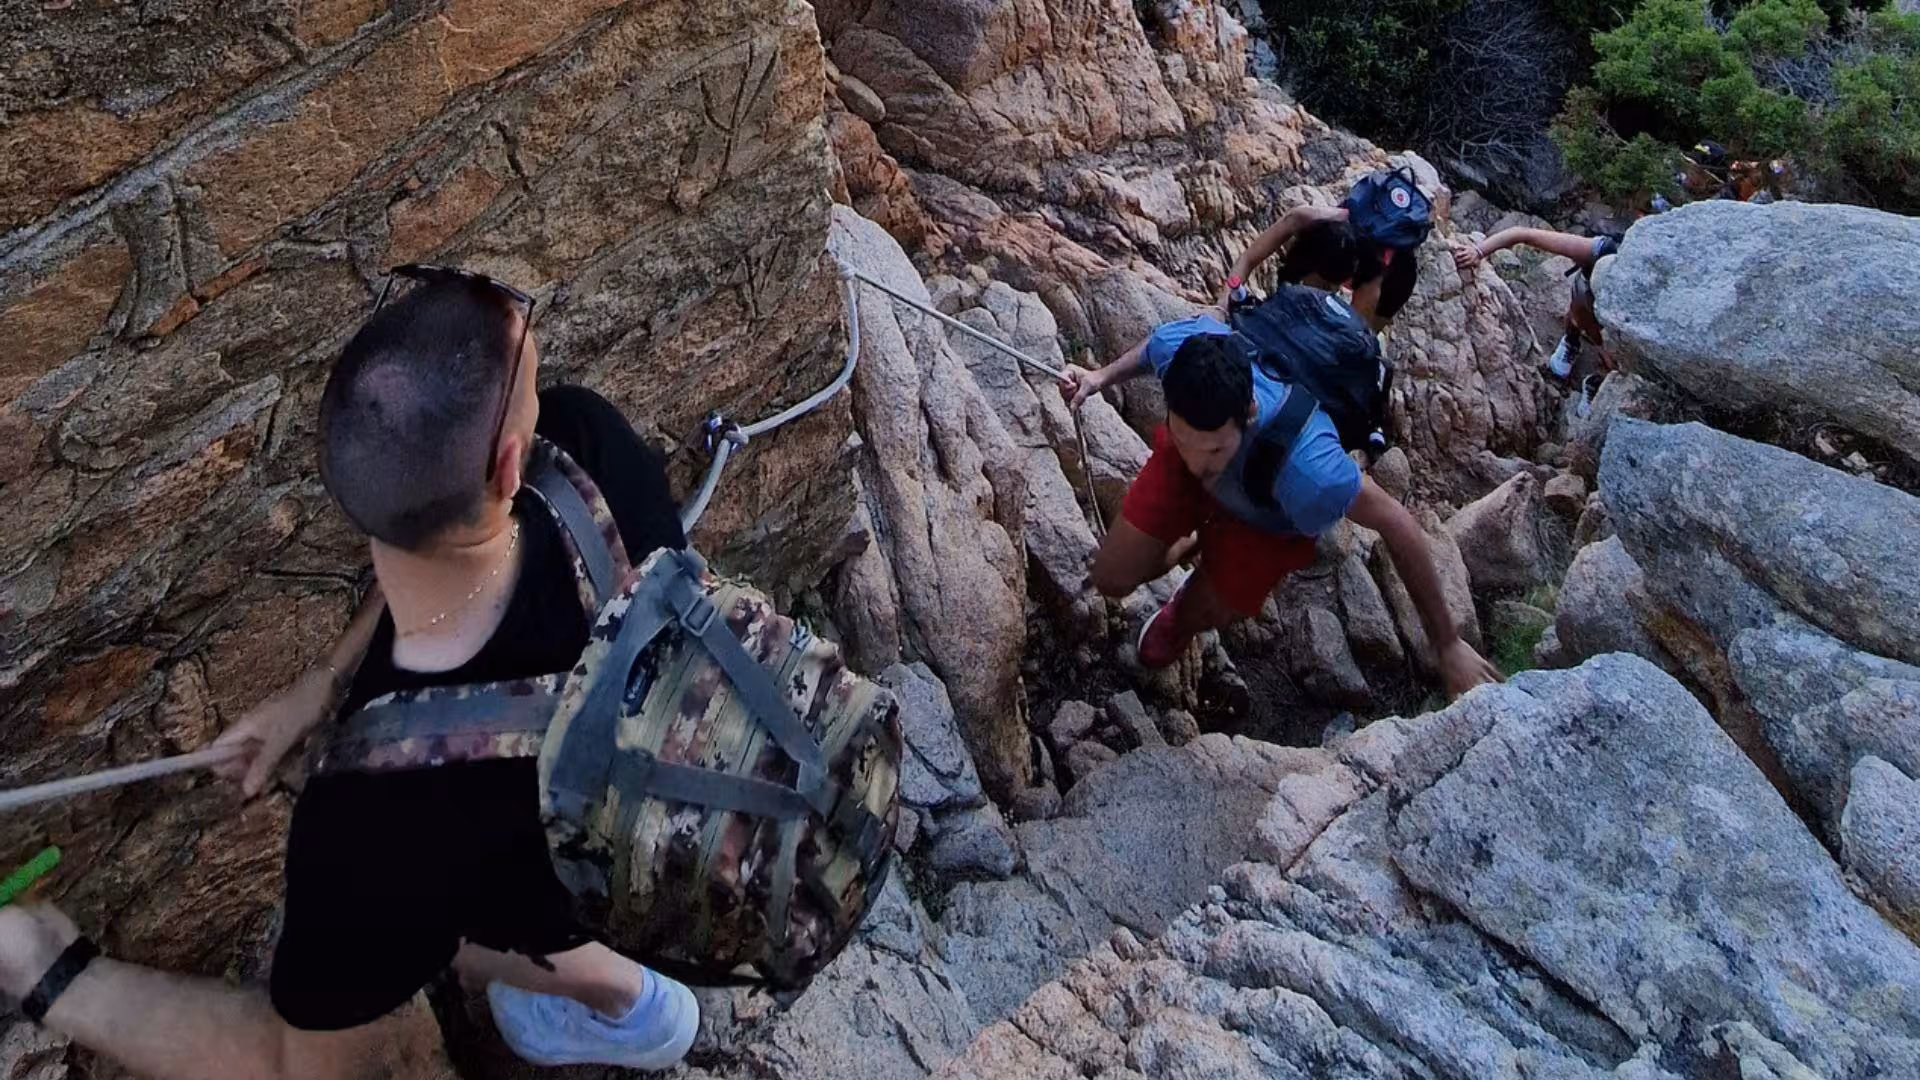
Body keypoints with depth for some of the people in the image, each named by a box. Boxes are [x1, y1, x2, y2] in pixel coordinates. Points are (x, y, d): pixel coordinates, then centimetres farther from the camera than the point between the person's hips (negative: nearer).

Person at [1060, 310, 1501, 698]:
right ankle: (1195, 546, 38)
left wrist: (1448, 645, -23)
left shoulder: (1305, 467, -51)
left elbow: (1396, 523, -34)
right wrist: (1104, 376, -12)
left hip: (1266, 519, -3)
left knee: (1193, 619, 0)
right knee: (1112, 579, 3)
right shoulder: (1178, 346, -39)